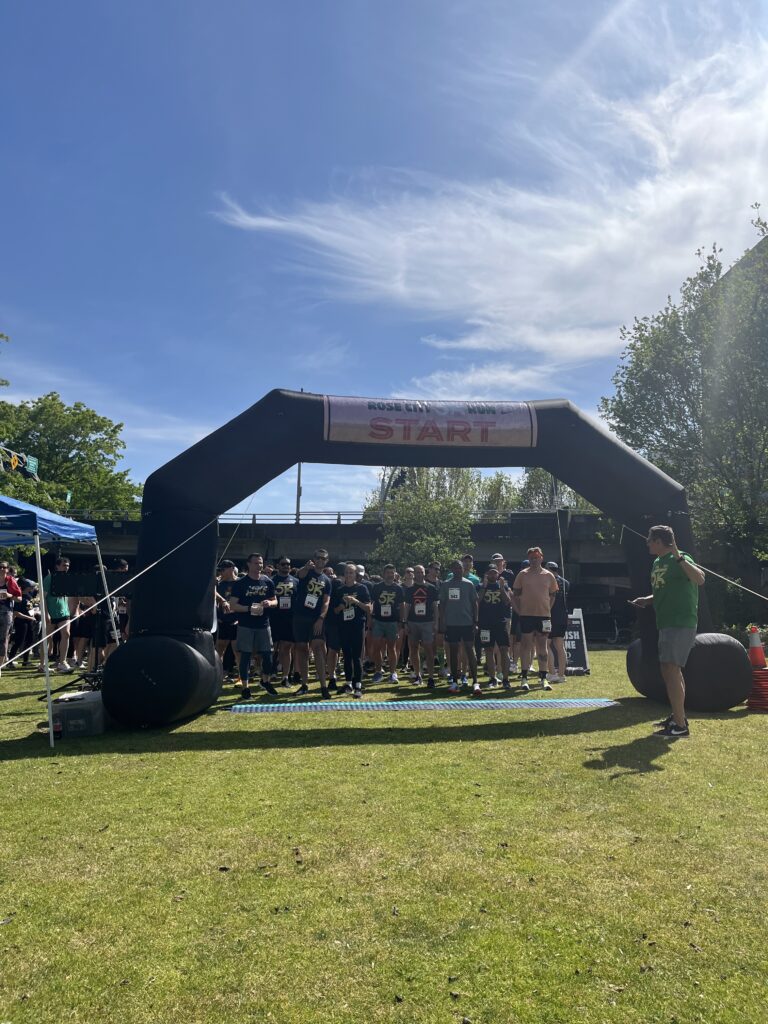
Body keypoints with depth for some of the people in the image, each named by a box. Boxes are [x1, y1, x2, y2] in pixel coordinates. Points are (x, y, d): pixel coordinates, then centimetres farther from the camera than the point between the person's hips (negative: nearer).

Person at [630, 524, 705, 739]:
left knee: (671, 670, -14)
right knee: (671, 670, 18)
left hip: (681, 623, -10)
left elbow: (700, 579, -31)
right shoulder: (657, 563, 14)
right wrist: (646, 600, 10)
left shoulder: (680, 559, -13)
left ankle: (680, 726, -10)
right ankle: (678, 716, 32)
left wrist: (679, 558, -40)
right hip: (666, 623, 10)